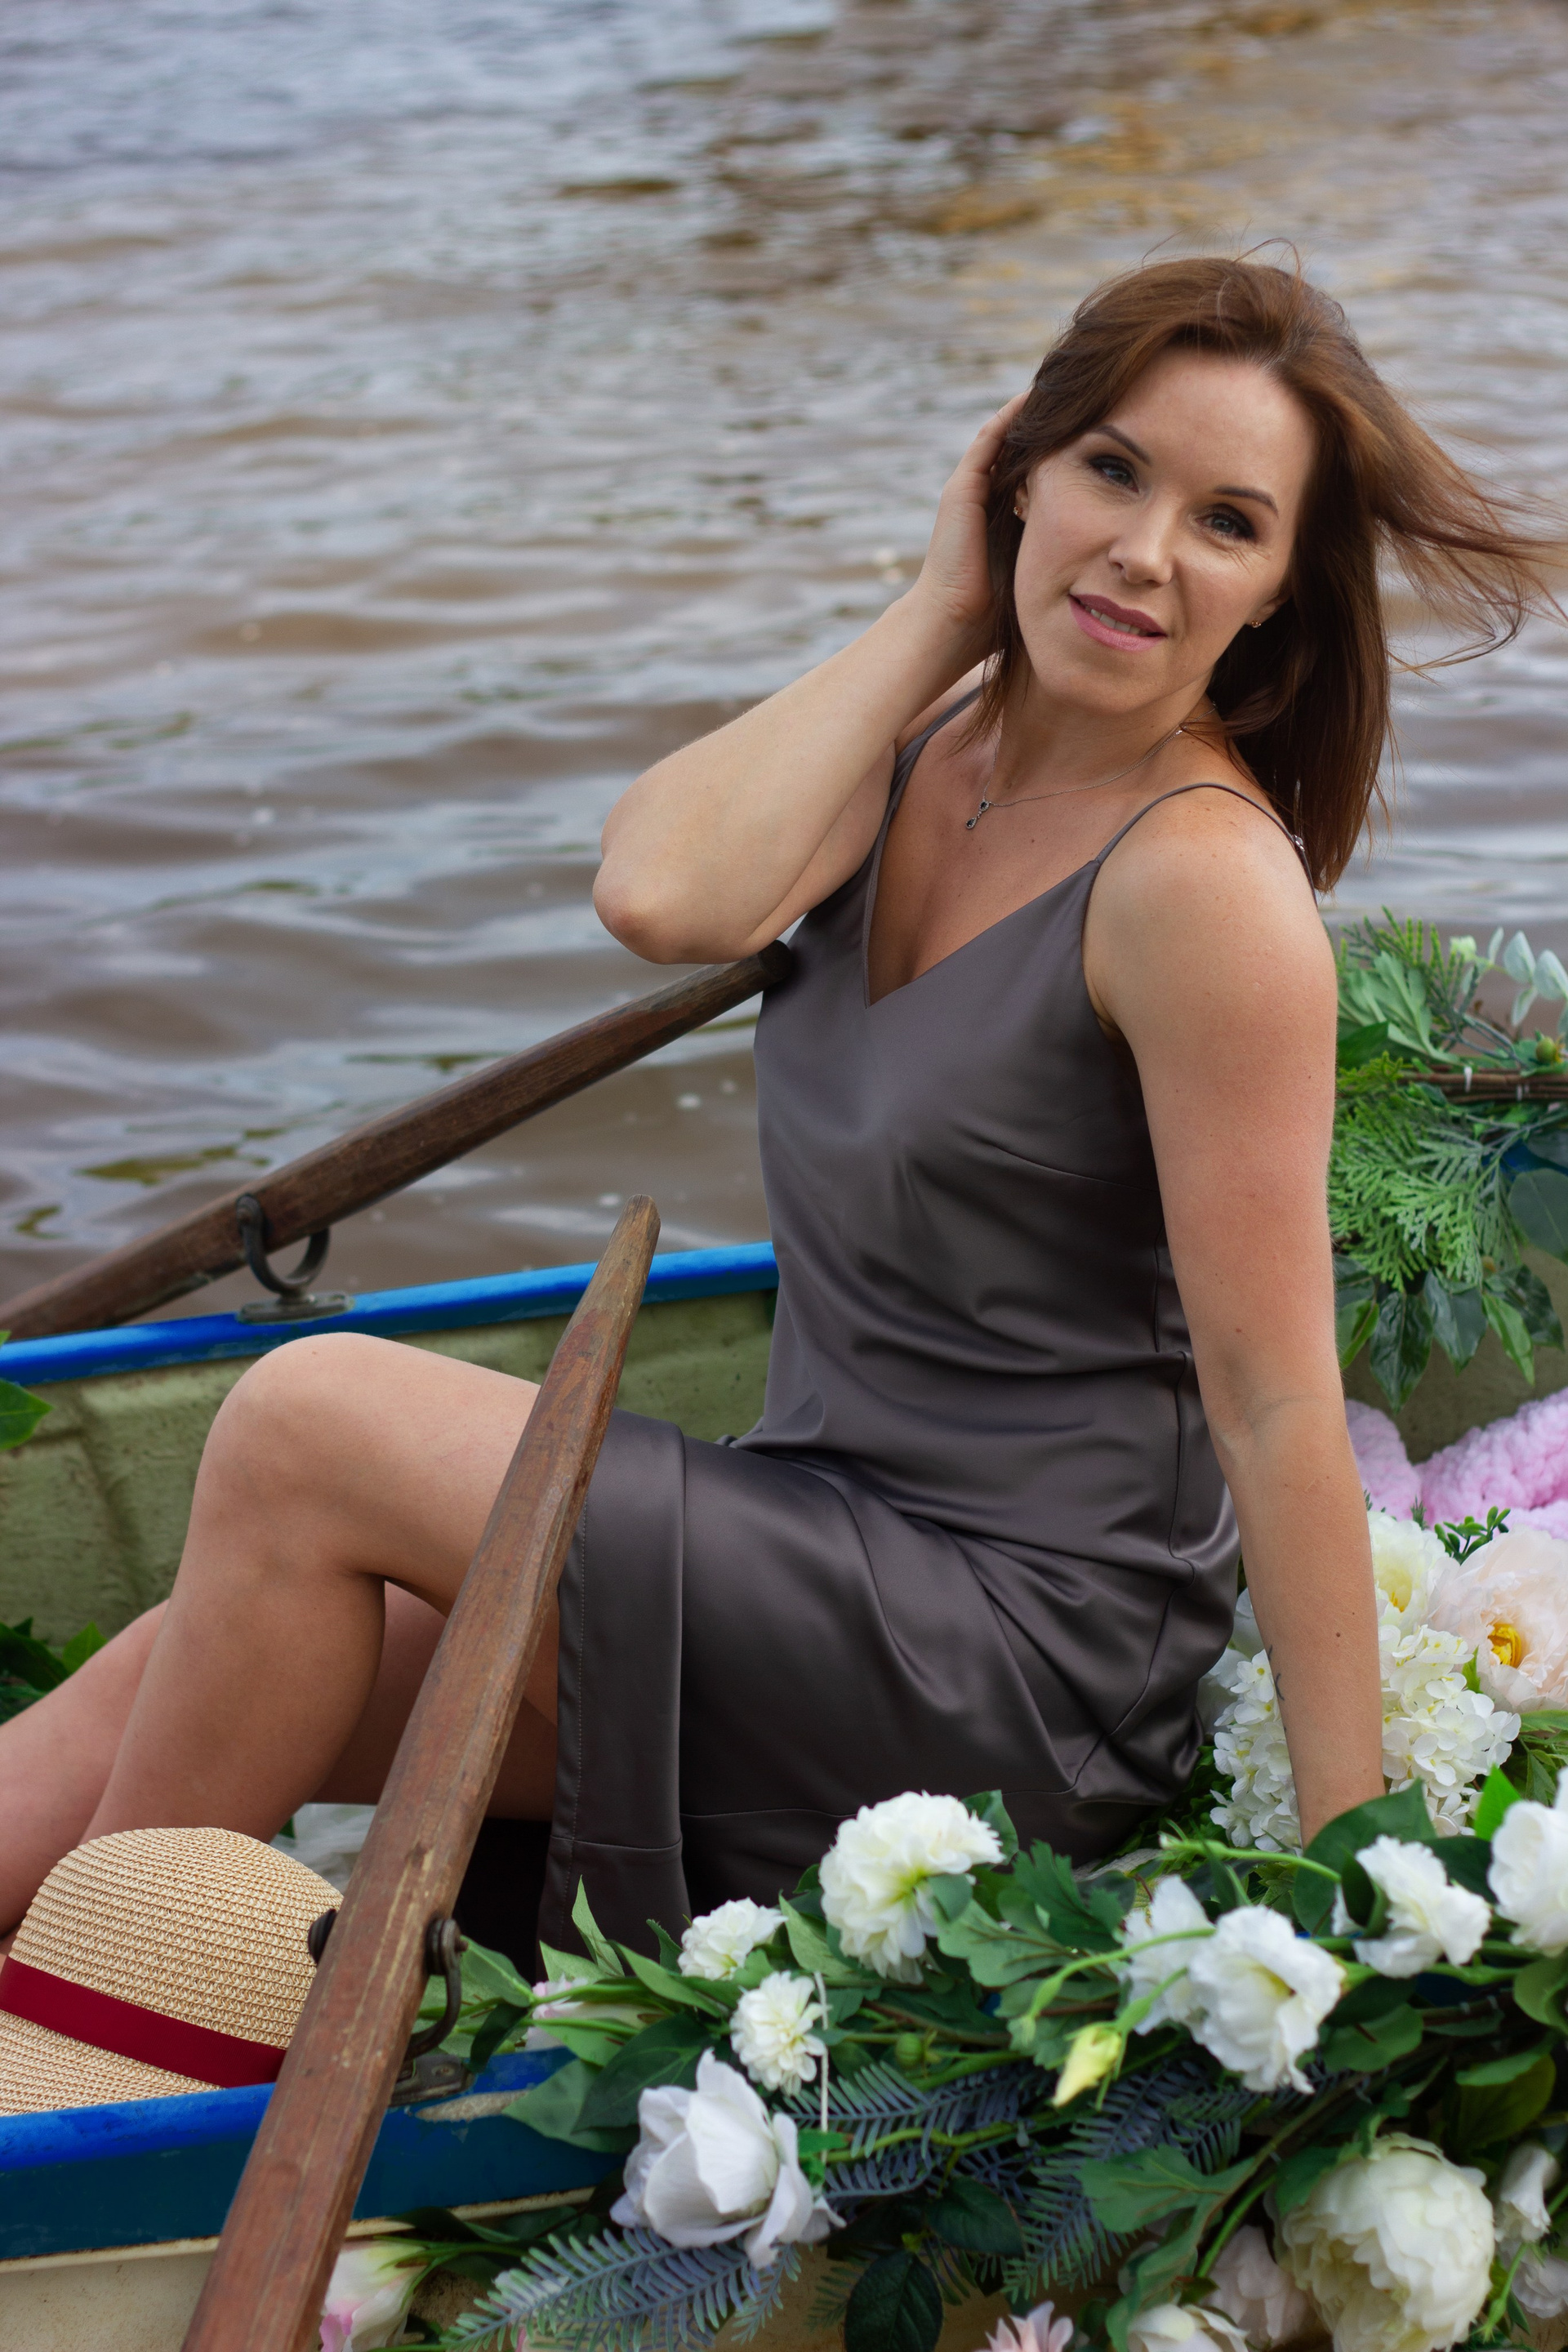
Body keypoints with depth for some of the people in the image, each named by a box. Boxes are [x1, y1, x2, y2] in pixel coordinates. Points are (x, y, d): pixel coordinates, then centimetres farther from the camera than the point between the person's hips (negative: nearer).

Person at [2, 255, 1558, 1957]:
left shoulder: (1203, 878, -18)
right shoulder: (931, 743, 4)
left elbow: (1278, 1406, -18)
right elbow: (659, 896, -15)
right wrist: (937, 614, -9)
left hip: (1015, 1662, -7)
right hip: (846, 1559, 7)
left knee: (305, 1426, -15)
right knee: (180, 1678, -2)